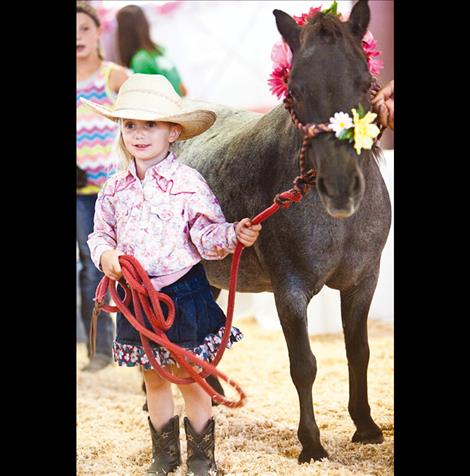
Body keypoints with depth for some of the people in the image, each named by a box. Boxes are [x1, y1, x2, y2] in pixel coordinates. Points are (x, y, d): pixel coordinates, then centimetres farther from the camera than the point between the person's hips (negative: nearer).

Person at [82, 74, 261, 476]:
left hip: (182, 294, -4)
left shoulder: (188, 184, -10)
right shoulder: (115, 189, 3)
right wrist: (105, 254, -10)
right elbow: (102, 233, 11)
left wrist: (234, 234, -32)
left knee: (191, 379, 5)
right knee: (154, 380, 16)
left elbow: (207, 236, -13)